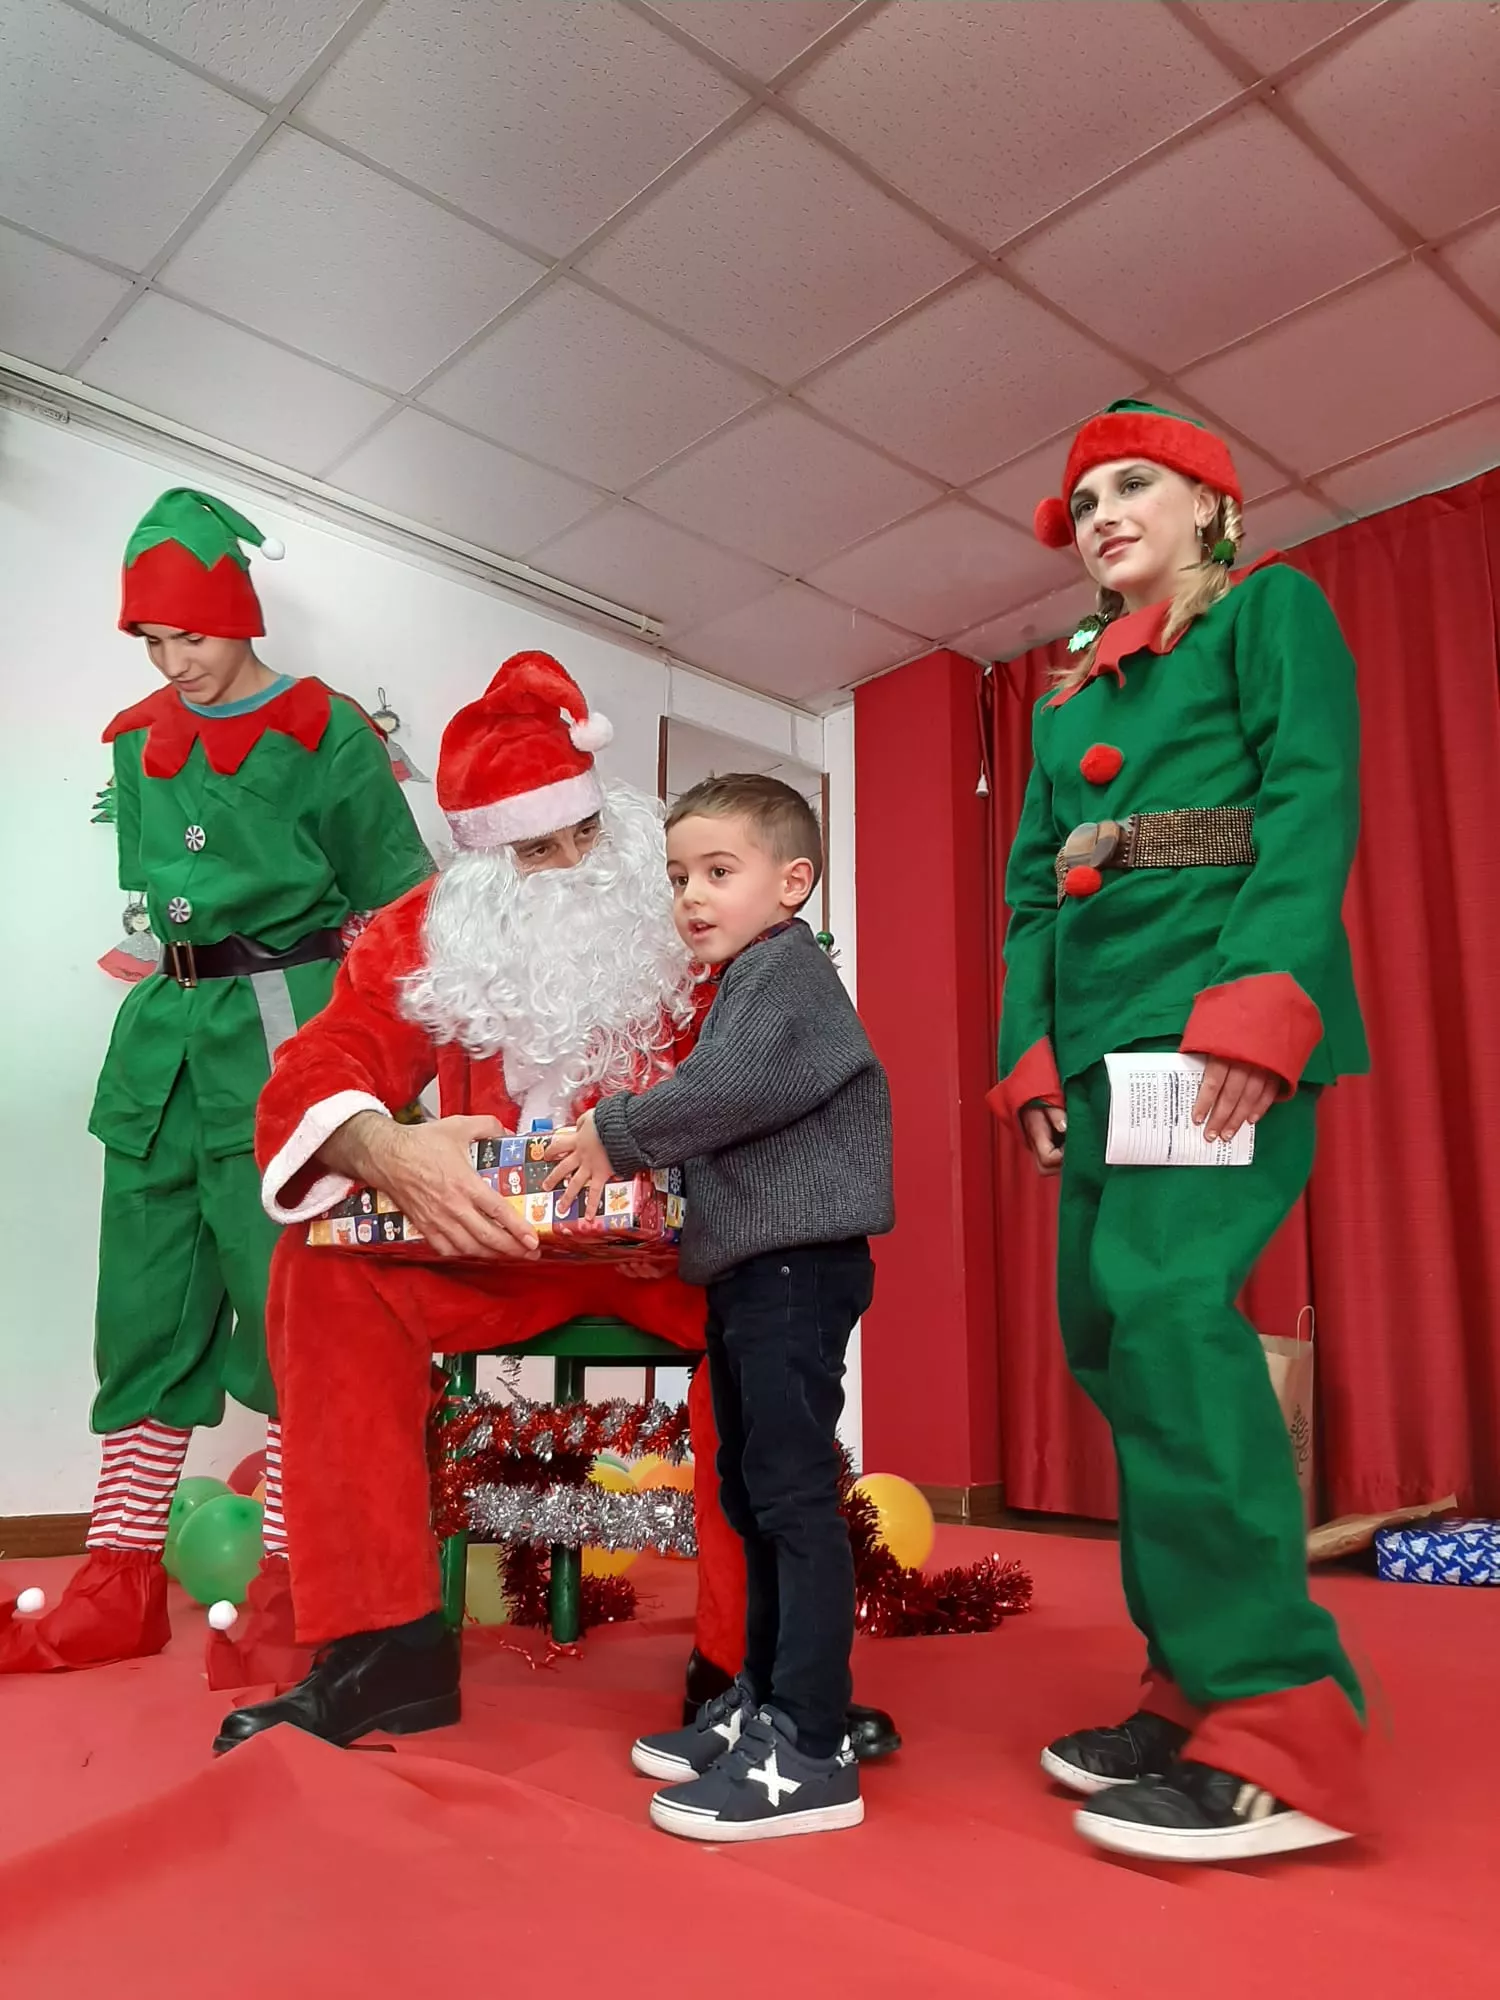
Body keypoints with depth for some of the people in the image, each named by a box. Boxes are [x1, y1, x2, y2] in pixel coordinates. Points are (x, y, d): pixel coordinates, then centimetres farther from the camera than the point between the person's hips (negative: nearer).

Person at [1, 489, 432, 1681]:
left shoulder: (325, 734, -1)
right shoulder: (140, 741, 15)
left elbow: (394, 903, -1)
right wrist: (167, 974, 11)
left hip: (282, 1033, -6)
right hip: (164, 1037, 6)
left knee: (283, 1306, -6)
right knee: (145, 1308, 8)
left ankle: (286, 1594, 4)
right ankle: (121, 1586, 18)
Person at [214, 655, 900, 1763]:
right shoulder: (426, 934, 0)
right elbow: (317, 1073, -12)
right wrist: (386, 1152, -36)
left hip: (678, 1250, -2)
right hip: (490, 1248, 2)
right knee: (328, 1264, -21)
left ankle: (743, 1662, -17)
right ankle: (385, 1653, -15)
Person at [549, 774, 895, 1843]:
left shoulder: (790, 967, -8)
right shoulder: (746, 983, 22)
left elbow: (732, 1089, -23)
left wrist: (616, 1133, -10)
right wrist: (623, 1141, 8)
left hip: (798, 1265, -10)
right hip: (750, 1269, 10)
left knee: (796, 1496, -8)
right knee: (749, 1496, 15)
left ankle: (814, 1754, -2)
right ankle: (762, 1703, 26)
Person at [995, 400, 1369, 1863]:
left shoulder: (1273, 609, 9)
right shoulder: (1067, 698, 26)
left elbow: (1313, 804, -7)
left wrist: (1254, 1002, -21)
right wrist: (1031, 1045, 3)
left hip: (1227, 1005, -7)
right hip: (1101, 1029, 7)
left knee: (1168, 1299, -22)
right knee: (1107, 1328, 2)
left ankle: (1275, 1731, -13)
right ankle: (1196, 1688, 13)